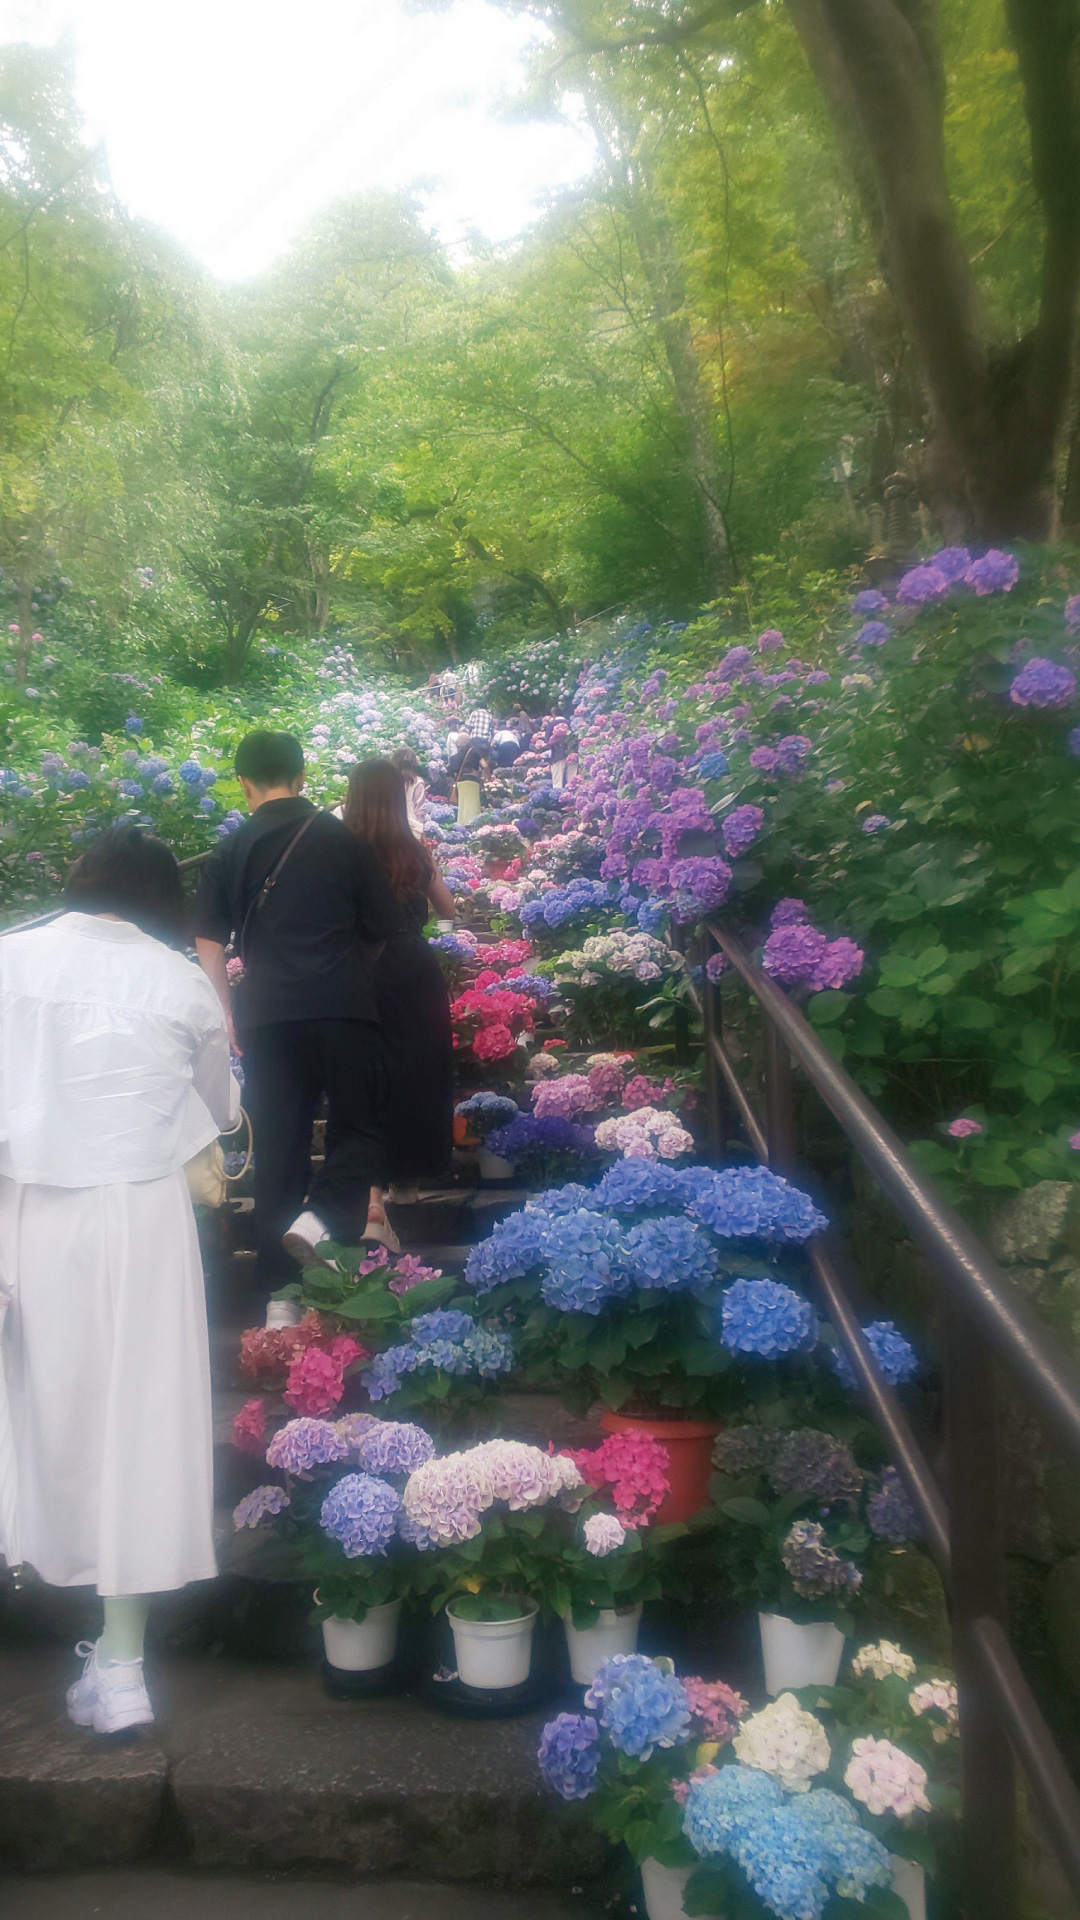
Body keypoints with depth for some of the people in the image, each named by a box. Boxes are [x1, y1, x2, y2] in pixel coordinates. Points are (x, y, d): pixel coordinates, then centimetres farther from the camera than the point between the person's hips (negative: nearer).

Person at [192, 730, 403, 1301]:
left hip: (266, 1017, 2)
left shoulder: (230, 851, 7)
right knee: (360, 1127, 11)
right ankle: (321, 1214, -17)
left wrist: (226, 1012, 14)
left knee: (278, 1147, 8)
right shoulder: (341, 839, 3)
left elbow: (208, 942, 5)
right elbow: (385, 925, 7)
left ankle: (281, 1292, 11)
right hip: (343, 1008, -2)